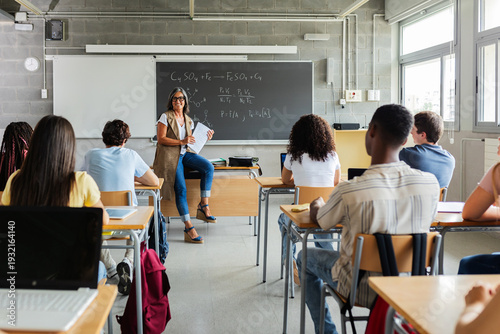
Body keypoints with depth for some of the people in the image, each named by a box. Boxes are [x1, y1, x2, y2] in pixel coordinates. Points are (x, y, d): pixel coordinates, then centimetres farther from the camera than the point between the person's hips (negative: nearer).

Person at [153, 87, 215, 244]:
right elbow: (161, 138, -9)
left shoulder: (188, 120, 15)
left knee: (209, 167, -21)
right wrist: (181, 142, -17)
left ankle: (204, 207, -15)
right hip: (170, 156, -5)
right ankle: (189, 228, -16)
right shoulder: (166, 117, -2)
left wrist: (204, 138, 3)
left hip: (185, 153, 6)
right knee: (181, 189, -18)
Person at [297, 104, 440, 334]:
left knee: (305, 257, 24)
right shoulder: (430, 183, -18)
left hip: (361, 290, -4)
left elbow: (318, 220, -6)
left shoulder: (348, 191, -28)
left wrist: (317, 205, 19)